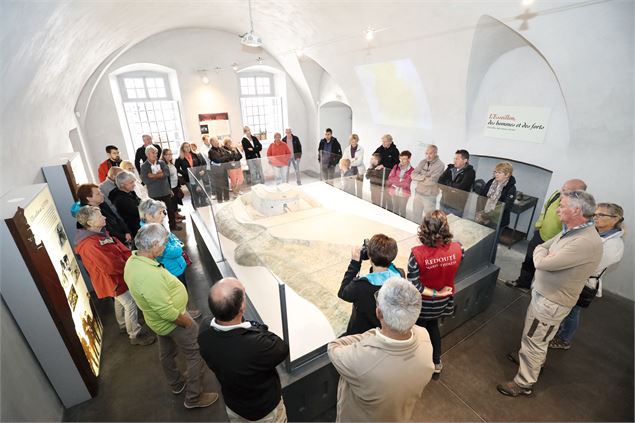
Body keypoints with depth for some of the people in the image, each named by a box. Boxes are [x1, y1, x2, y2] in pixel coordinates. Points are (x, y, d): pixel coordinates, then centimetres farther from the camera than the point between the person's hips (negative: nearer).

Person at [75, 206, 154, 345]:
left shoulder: (100, 232, -2)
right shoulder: (90, 245, -33)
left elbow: (119, 247, 2)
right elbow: (111, 267, -31)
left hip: (117, 276, 10)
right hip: (113, 280, -10)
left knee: (120, 301, 28)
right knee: (130, 305, 2)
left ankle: (123, 324, 50)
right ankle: (135, 335, 18)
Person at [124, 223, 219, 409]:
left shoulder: (132, 261, -8)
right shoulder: (149, 275, -39)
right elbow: (167, 312, -33)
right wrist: (188, 322, -17)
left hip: (160, 321, 10)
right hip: (173, 321, -10)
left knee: (167, 353, 29)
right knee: (196, 356, 9)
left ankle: (177, 384, 52)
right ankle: (194, 397, 27)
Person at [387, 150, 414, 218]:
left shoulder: (411, 170, -11)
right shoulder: (396, 166, 0)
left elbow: (405, 184, -16)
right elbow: (390, 178, -5)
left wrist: (395, 181, -13)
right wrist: (401, 180, -16)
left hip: (403, 193, -3)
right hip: (394, 192, 3)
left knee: (402, 210, 11)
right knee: (395, 209, 18)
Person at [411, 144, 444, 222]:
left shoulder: (440, 165, -13)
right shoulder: (423, 162, 5)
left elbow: (432, 181, -23)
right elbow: (413, 175, -2)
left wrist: (419, 179, -9)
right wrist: (423, 177, -17)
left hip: (429, 196, -6)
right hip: (418, 193, 6)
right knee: (416, 217, 18)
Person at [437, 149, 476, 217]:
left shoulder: (470, 172, -7)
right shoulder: (451, 168, 8)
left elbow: (461, 187, -19)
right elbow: (440, 181, -3)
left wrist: (447, 185, -7)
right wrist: (452, 188, -17)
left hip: (457, 207, -5)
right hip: (444, 203, 5)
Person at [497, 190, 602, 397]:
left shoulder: (587, 242, -31)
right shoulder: (570, 231, -1)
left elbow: (541, 262, -30)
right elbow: (540, 248, 8)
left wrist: (542, 254, -10)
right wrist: (545, 254, -12)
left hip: (551, 303, -8)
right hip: (542, 293, 9)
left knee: (533, 341, 8)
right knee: (535, 338, 29)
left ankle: (524, 383, 27)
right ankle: (536, 359, 54)